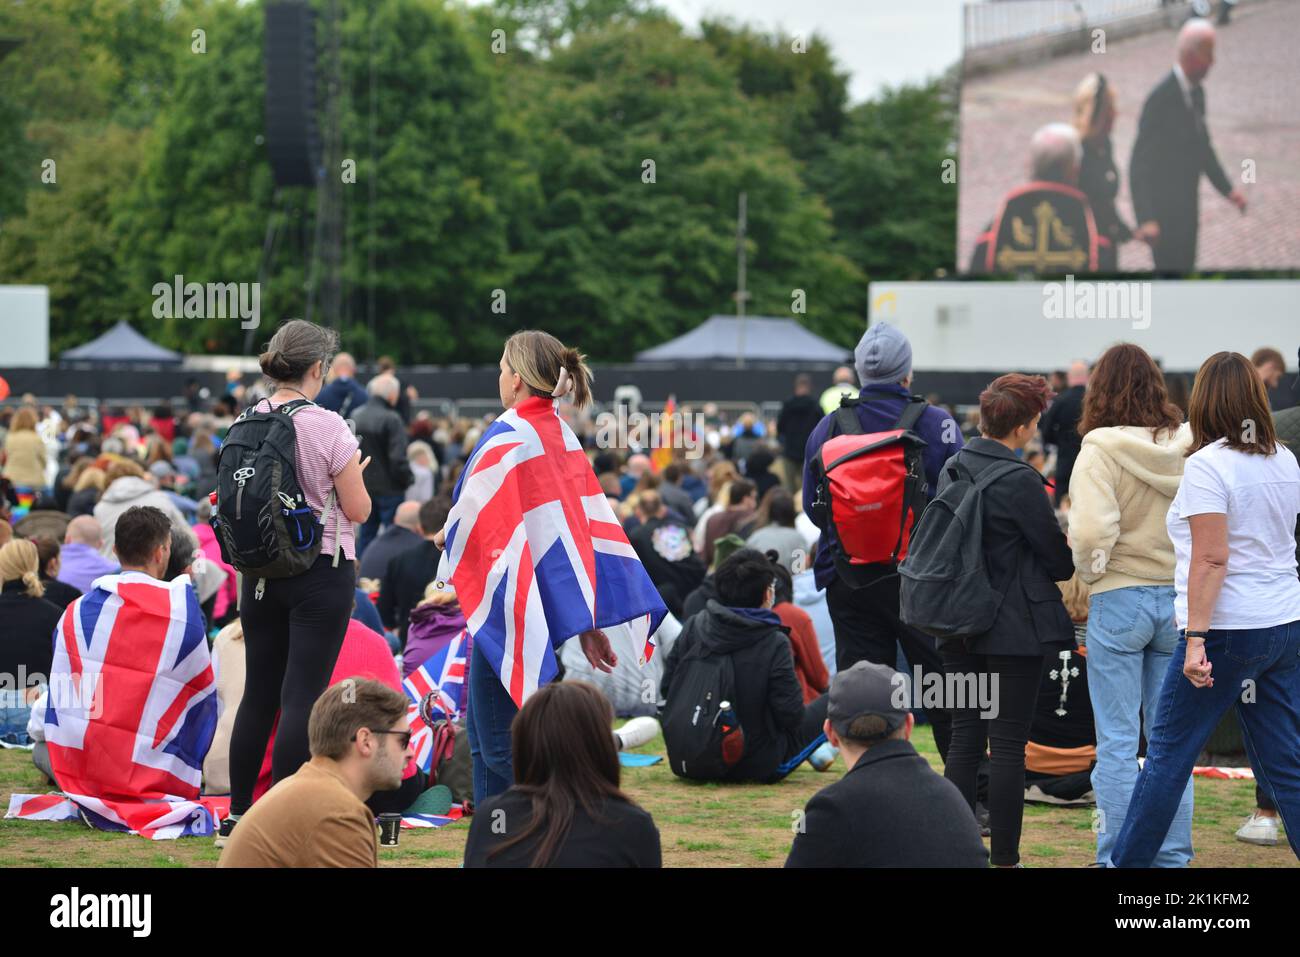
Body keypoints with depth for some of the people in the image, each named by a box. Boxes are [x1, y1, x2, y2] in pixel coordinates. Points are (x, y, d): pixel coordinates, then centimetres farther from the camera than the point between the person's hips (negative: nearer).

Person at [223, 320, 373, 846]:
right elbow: (357, 510, -10)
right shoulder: (327, 427, -14)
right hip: (321, 572, -6)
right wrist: (353, 474, 8)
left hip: (259, 572, 6)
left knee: (258, 692, 14)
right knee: (302, 696, -4)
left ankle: (238, 813, 19)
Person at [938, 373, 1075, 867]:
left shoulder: (952, 469, 5)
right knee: (1008, 743, -2)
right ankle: (1004, 856, 1)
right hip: (1014, 627, -7)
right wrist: (1064, 567, 11)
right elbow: (1058, 558, -10)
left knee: (965, 737, 12)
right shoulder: (1020, 480, -17)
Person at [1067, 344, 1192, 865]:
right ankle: (1172, 856, 16)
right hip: (1179, 600, 4)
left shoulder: (1102, 450, -12)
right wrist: (1186, 570, 10)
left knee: (1117, 742, 3)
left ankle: (1117, 857, 5)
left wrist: (1090, 569, -2)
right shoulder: (1187, 446, 0)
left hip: (1120, 599, -4)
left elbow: (1090, 532, -21)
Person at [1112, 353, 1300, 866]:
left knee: (1168, 753, 3)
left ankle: (1127, 861, 11)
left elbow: (1211, 559, -20)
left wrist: (1196, 639, -20)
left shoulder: (1207, 465, -13)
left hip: (1228, 630, -7)